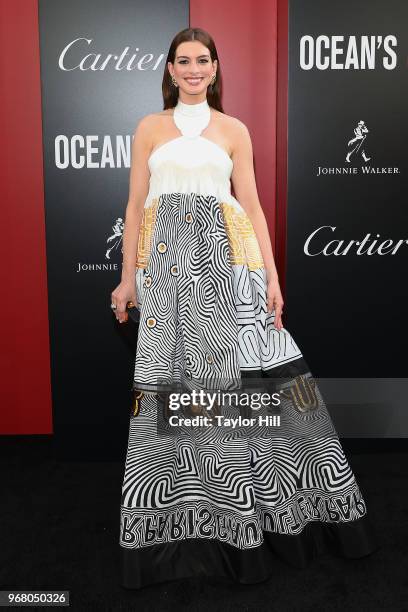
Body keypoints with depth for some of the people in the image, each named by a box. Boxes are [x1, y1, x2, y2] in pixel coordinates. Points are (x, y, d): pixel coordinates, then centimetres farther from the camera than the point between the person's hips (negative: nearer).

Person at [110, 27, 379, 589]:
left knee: (244, 371, -6)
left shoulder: (234, 130, 14)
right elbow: (136, 204, 10)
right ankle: (178, 526, 14)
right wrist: (127, 276, 4)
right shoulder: (150, 128, 13)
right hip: (166, 259, 0)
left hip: (226, 254, 0)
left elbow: (252, 206, 9)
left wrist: (271, 275, 0)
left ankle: (250, 518, 12)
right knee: (171, 375, -2)